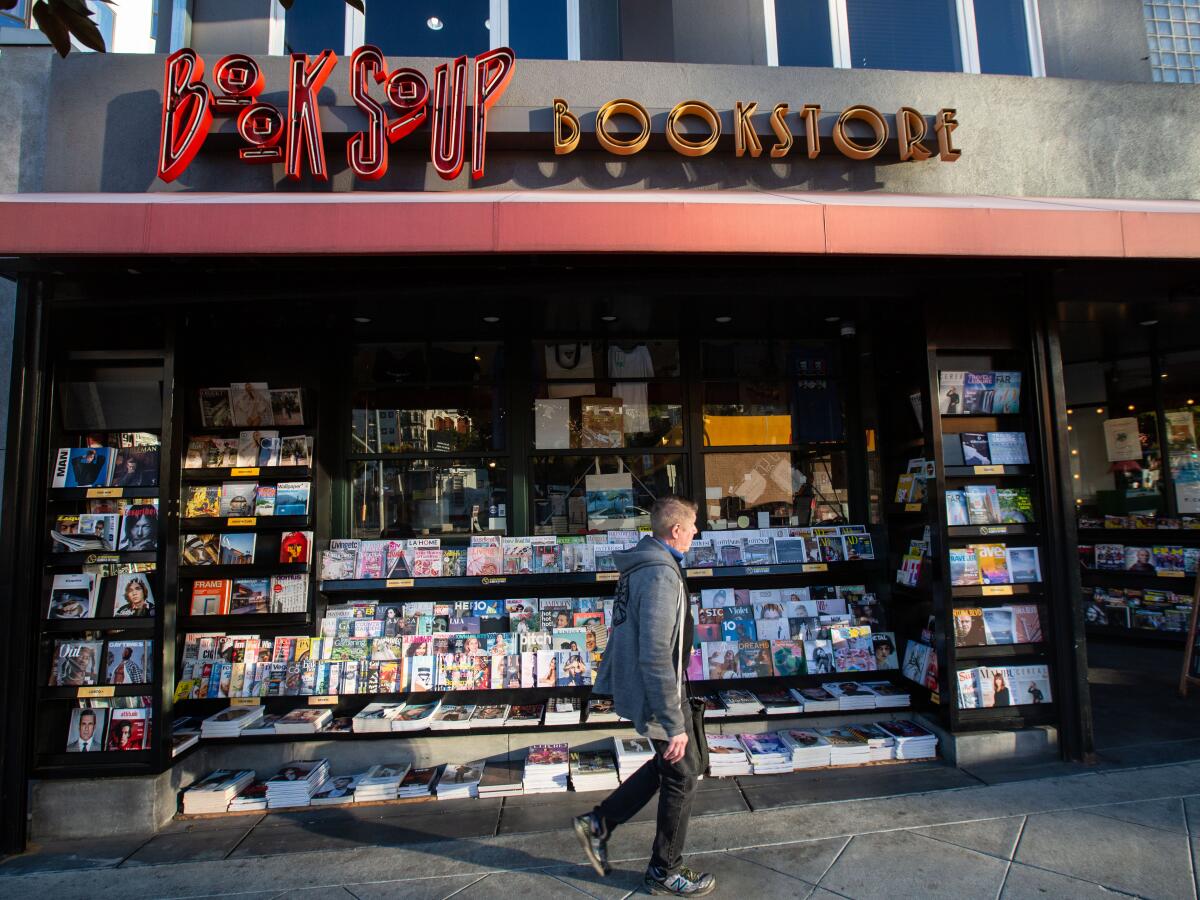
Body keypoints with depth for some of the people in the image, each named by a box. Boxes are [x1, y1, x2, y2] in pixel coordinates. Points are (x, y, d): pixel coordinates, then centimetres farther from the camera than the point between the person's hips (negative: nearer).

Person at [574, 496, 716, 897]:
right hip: (658, 696, -10)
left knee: (677, 763, 23)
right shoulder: (661, 575, -26)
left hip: (635, 686, 10)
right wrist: (675, 724, -24)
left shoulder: (639, 565, 5)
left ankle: (599, 822, 27)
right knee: (682, 775, 10)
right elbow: (656, 657, -29)